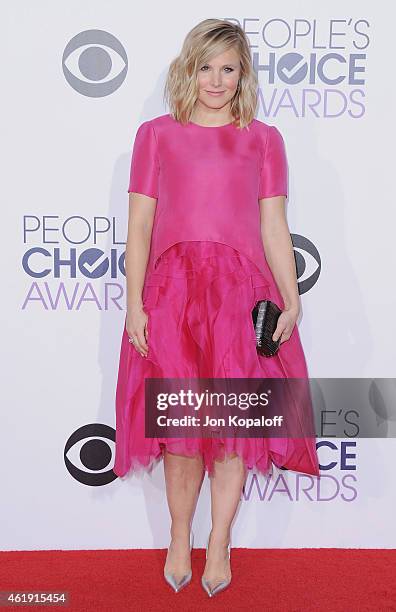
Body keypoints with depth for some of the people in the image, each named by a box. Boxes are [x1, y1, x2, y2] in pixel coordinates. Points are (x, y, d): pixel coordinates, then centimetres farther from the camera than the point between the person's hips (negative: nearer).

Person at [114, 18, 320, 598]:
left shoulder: (264, 139, 10)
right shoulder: (155, 134, 8)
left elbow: (274, 228, 7)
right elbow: (139, 225, 3)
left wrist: (291, 302, 0)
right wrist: (134, 303, -4)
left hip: (242, 293, 1)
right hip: (172, 290, 0)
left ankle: (219, 544, 20)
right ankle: (180, 537, 24)